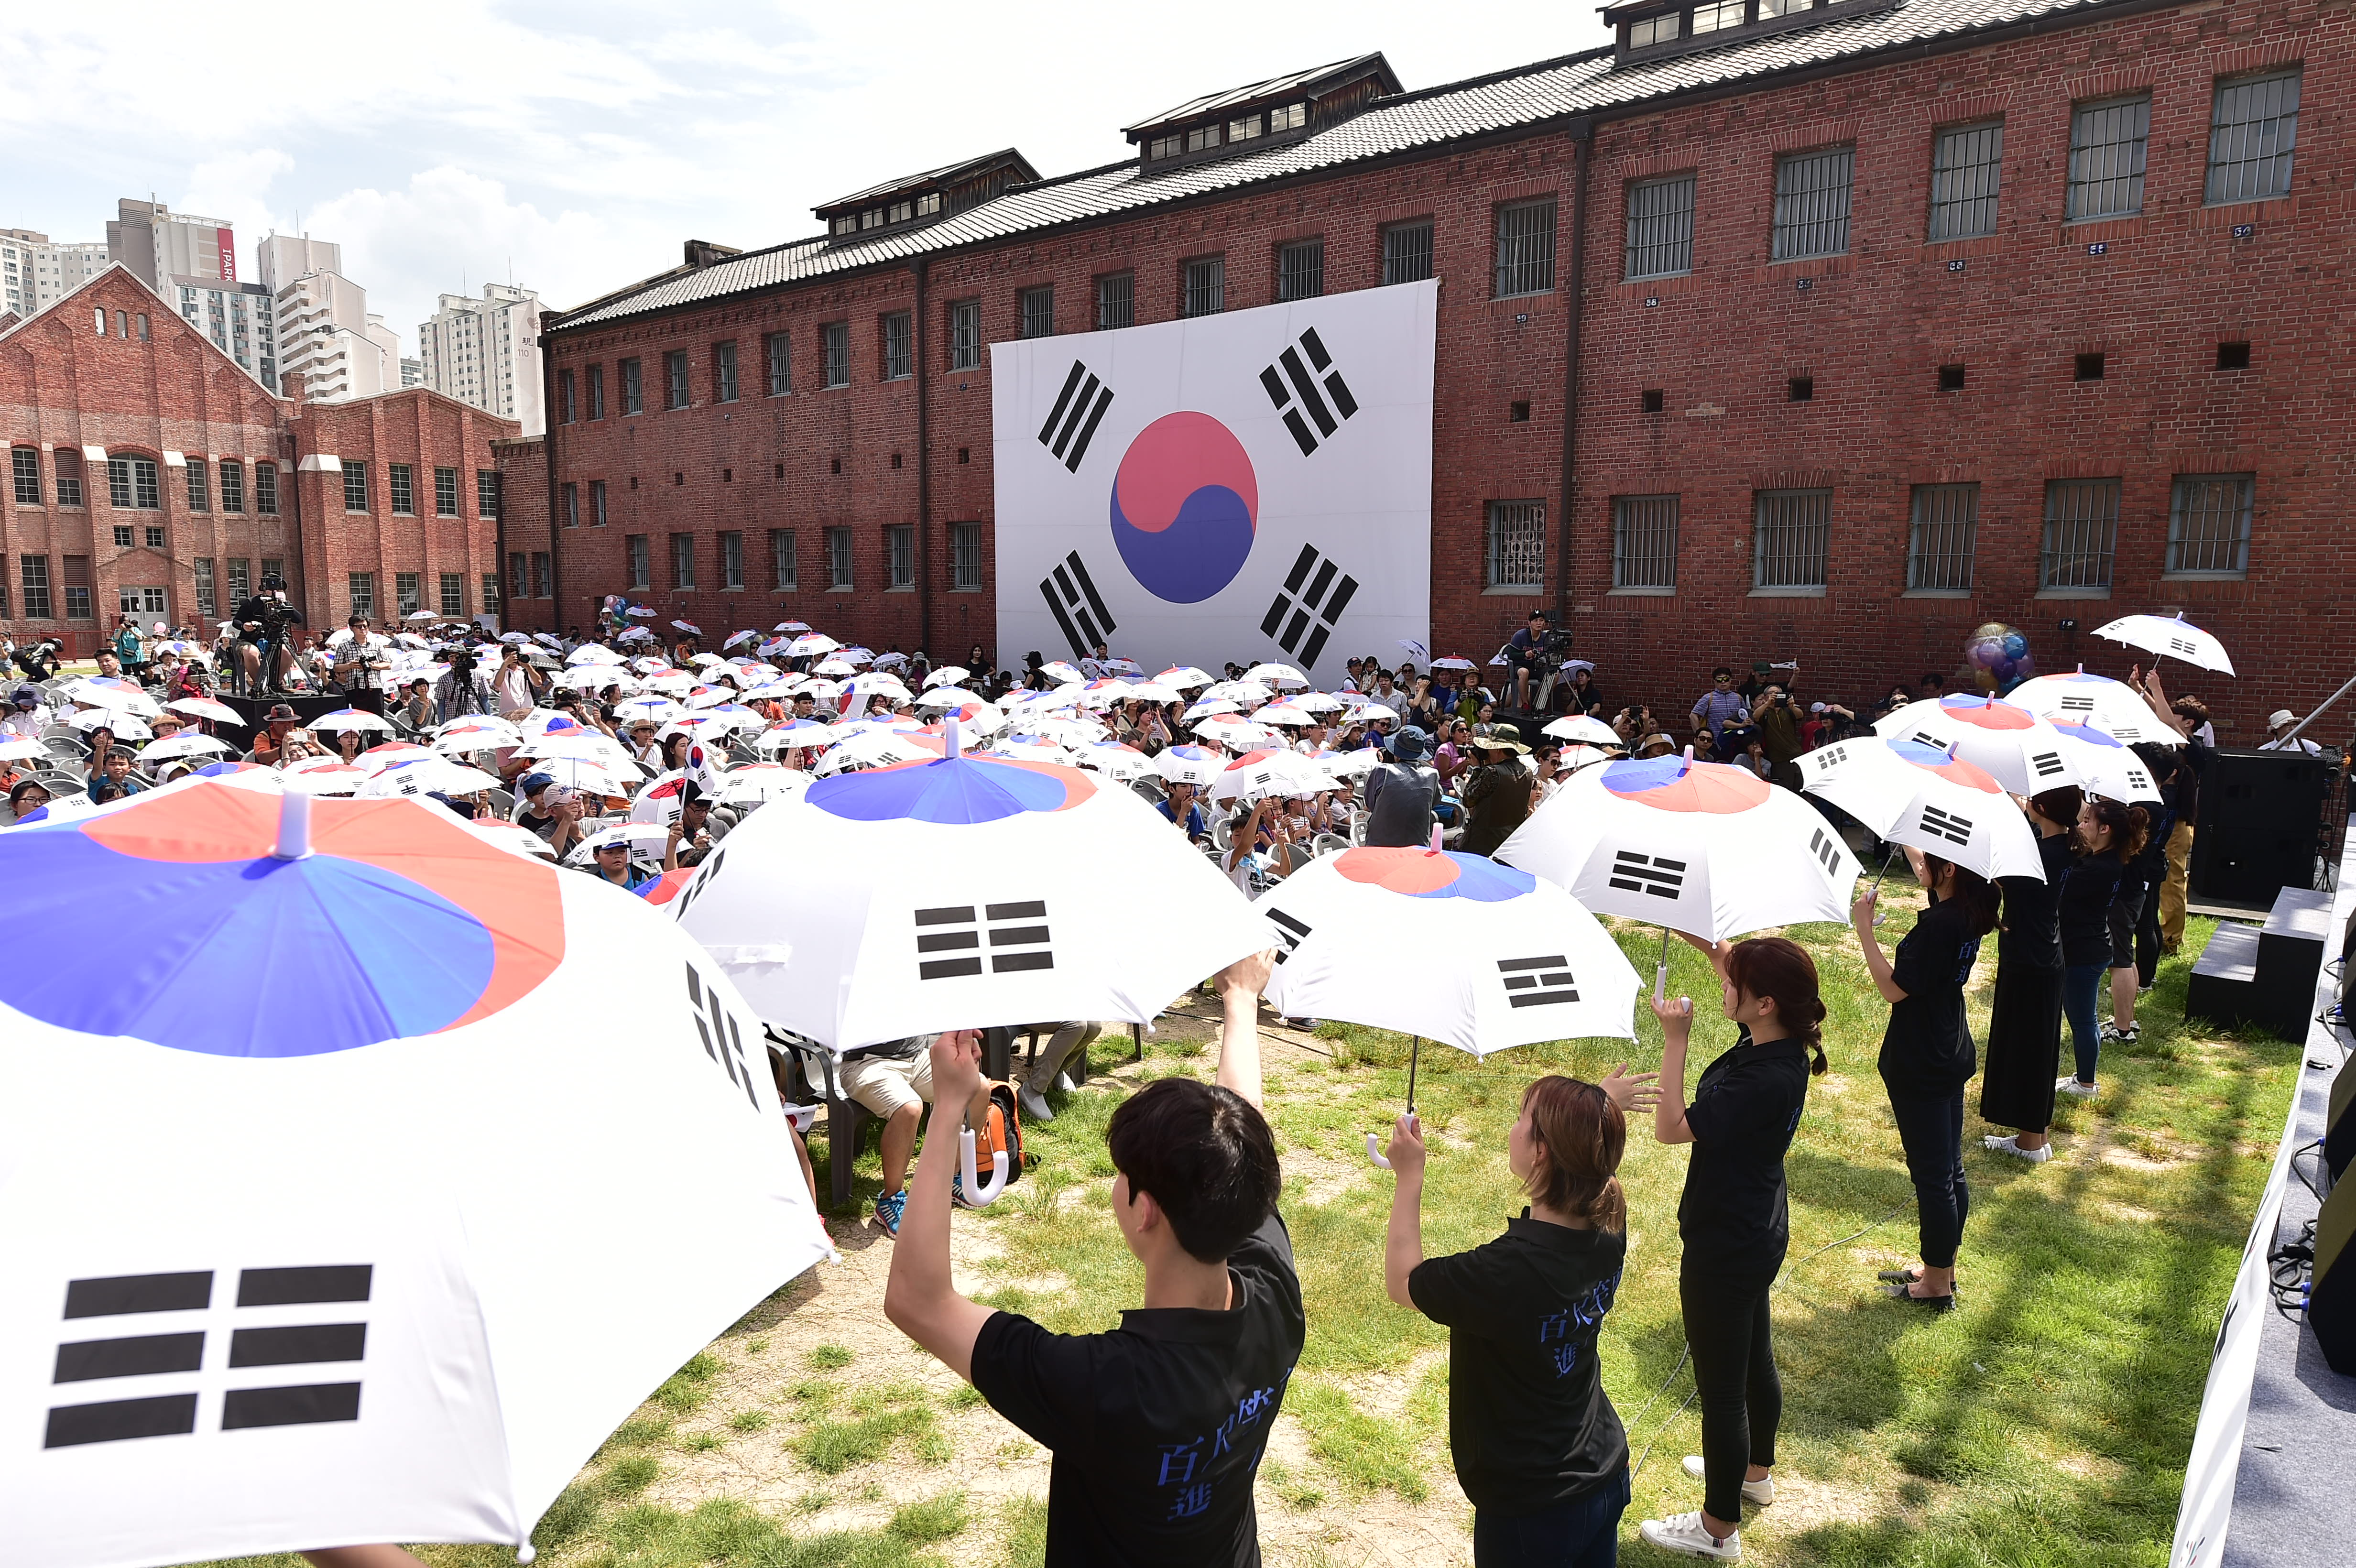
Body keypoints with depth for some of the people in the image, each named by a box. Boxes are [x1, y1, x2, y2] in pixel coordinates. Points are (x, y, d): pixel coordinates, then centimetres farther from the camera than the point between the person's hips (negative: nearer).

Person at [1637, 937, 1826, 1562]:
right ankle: (1755, 1472, 51)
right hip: (1757, 1236, 10)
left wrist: (1675, 1040, -29)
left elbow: (1671, 1128, -29)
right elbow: (1729, 960, 9)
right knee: (1754, 1360, 28)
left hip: (1724, 1252, -10)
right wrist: (1699, 936, -5)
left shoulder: (1764, 1081, -34)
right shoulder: (1777, 1042, -8)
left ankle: (1718, 1529, 26)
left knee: (1721, 1388, 8)